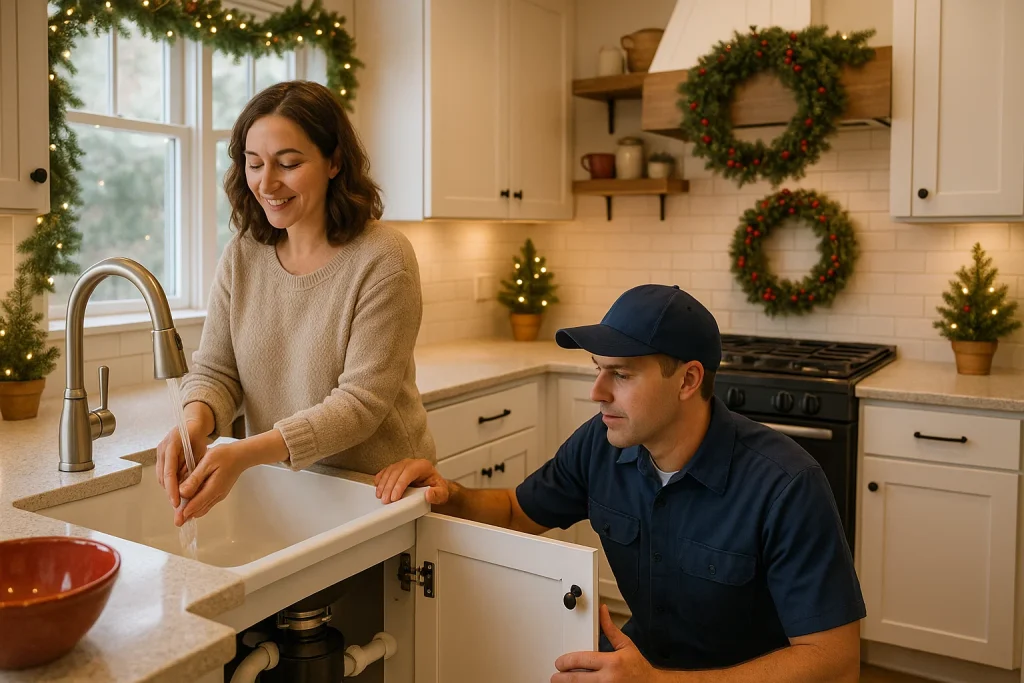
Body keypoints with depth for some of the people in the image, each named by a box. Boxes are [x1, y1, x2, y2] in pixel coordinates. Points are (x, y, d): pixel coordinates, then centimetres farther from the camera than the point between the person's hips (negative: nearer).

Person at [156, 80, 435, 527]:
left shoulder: (383, 259, -15)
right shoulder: (241, 255, 2)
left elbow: (361, 402, -18)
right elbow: (214, 370, 2)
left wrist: (248, 453, -29)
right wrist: (195, 421, -21)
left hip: (379, 495, -3)